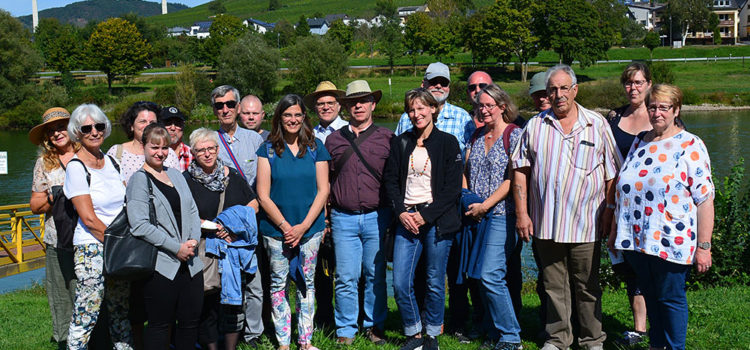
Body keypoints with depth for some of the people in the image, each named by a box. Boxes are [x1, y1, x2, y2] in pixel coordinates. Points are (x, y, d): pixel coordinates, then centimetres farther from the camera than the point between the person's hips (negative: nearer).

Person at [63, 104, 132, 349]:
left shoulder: (111, 161, 11)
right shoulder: (76, 167, -8)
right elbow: (89, 218, -13)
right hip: (91, 249, -6)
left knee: (121, 313, 12)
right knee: (85, 318, -5)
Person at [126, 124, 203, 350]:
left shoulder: (176, 175, 16)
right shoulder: (139, 180, -5)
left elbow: (192, 211, 17)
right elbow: (140, 225, -15)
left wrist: (193, 240, -2)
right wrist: (176, 248, -15)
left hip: (190, 263, 6)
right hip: (160, 265, -6)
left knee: (191, 320, 9)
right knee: (159, 324, 1)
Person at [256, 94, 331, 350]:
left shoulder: (315, 147, 4)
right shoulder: (268, 150, 0)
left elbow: (323, 190, 1)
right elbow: (263, 195, -2)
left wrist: (303, 226, -8)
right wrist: (285, 226, -10)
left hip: (310, 229, 1)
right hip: (276, 230, -1)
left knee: (306, 283, 8)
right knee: (278, 283, 3)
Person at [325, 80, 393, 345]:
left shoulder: (386, 138, 5)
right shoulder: (334, 140, 10)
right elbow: (325, 181, 12)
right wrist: (324, 216, 7)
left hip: (376, 216, -1)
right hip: (343, 218, 1)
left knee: (375, 275, 6)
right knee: (346, 278, 1)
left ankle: (375, 326, 20)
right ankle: (346, 330, 12)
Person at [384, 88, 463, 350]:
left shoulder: (448, 142, 0)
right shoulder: (400, 143, 11)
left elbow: (453, 188, -5)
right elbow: (391, 180, 10)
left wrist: (425, 216, -11)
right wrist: (401, 212, -5)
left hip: (437, 220, -3)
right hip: (407, 220, 3)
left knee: (435, 283, 4)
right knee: (400, 283, -3)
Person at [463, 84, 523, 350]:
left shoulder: (514, 134, -5)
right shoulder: (477, 135, 15)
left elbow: (512, 179, -11)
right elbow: (466, 171, 18)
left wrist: (485, 205, -13)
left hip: (501, 214, -7)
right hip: (476, 215, 7)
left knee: (490, 276, -14)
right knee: (483, 277, 7)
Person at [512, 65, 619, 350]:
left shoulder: (597, 125, 4)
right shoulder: (535, 126, 7)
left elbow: (612, 173, 6)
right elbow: (520, 170, 8)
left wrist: (609, 211, -1)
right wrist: (521, 213, 2)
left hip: (585, 223, -2)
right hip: (545, 222, 2)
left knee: (588, 287, 6)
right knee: (553, 286, 10)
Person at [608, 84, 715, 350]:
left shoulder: (690, 146, -7)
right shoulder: (639, 142, 11)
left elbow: (705, 198, -11)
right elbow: (623, 190, 19)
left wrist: (703, 246, -14)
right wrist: (615, 231, 18)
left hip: (671, 243, -5)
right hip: (636, 239, 5)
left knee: (670, 298, 4)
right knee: (649, 295, 15)